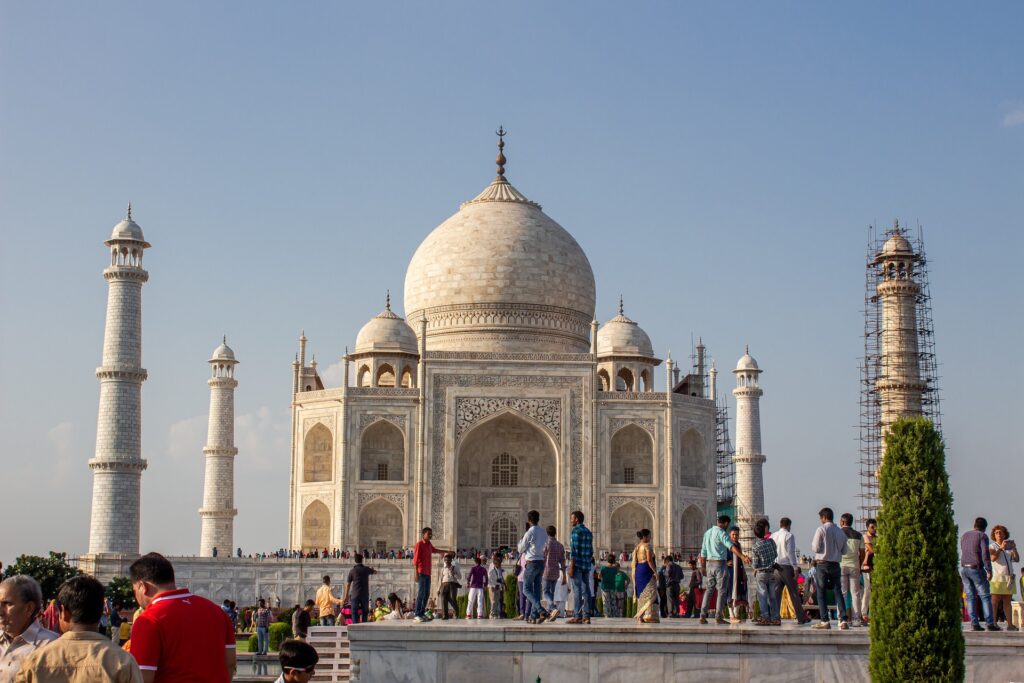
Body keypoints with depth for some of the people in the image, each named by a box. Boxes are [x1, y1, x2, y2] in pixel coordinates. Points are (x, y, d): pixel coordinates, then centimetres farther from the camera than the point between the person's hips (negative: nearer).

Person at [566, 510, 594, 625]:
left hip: (577, 564, -8)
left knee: (577, 590, -7)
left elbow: (574, 550, -15)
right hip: (587, 565, 8)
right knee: (585, 590, 6)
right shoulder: (588, 532, 15)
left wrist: (571, 567, -16)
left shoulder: (575, 531, -9)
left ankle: (577, 616, -9)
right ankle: (586, 616, 6)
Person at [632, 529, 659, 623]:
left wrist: (635, 577, 18)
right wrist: (655, 571, -15)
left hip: (638, 572, 8)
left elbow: (634, 563, 15)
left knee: (642, 595, 11)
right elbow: (649, 560, -18)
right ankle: (649, 615, -21)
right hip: (647, 571, -8)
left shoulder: (636, 547, 16)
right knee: (650, 594, -10)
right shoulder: (647, 545, -7)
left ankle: (640, 617, 8)